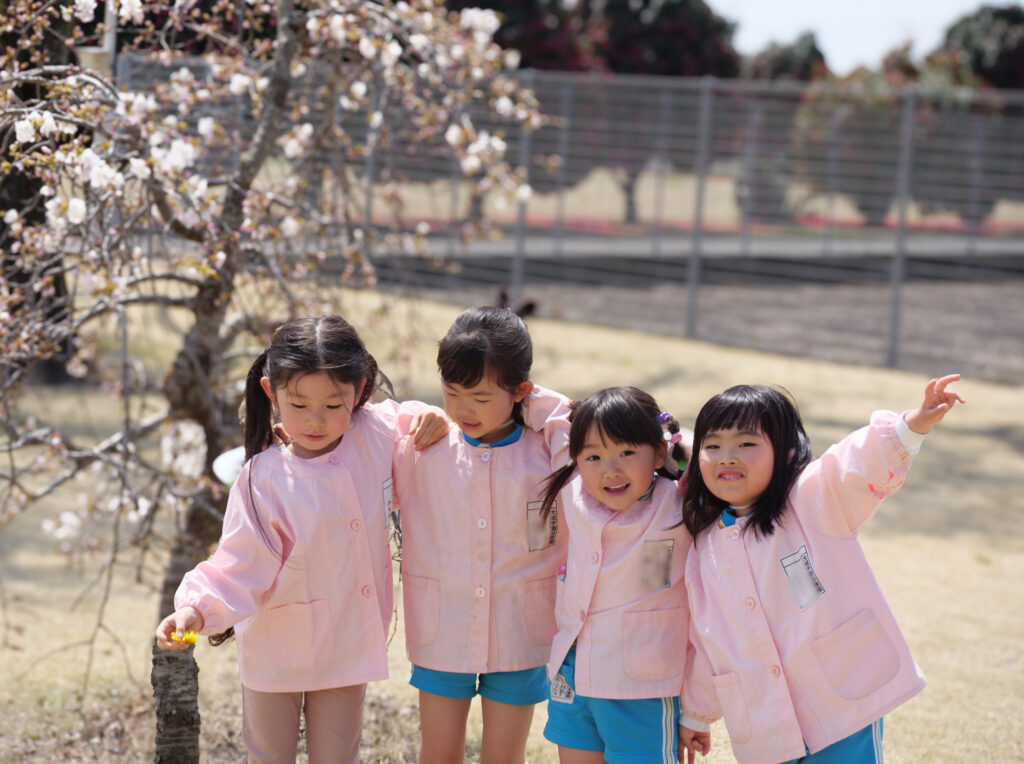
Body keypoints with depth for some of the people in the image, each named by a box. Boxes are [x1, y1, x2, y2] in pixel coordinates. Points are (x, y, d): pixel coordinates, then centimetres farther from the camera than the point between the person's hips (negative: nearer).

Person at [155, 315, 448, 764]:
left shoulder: (375, 435, -8)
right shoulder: (264, 481, -20)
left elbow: (406, 422, 16)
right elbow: (241, 567, -20)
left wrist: (428, 419, -6)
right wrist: (197, 609, -36)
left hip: (349, 649, 3)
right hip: (276, 655, -3)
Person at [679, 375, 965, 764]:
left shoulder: (813, 501, -5)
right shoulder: (704, 549, 8)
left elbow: (861, 463, -24)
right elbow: (702, 641, 19)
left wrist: (912, 425, -42)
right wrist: (695, 715, 26)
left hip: (844, 705, -4)